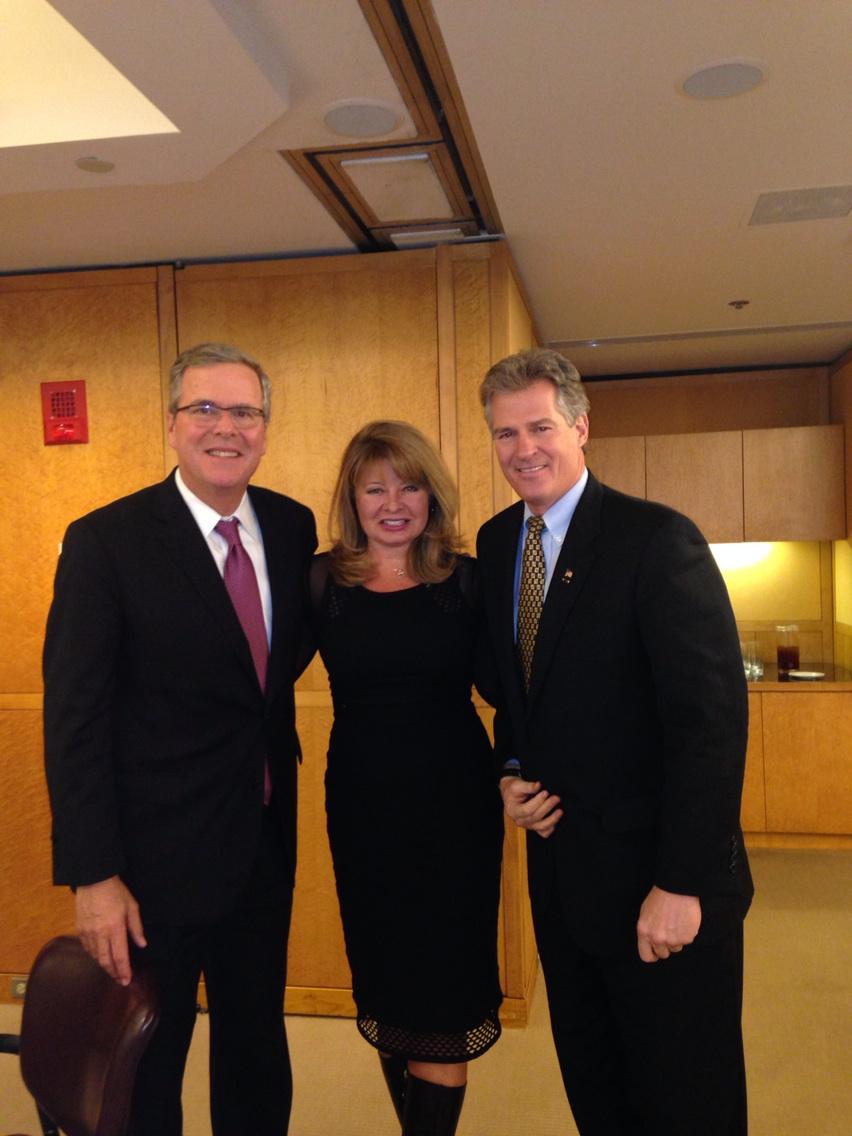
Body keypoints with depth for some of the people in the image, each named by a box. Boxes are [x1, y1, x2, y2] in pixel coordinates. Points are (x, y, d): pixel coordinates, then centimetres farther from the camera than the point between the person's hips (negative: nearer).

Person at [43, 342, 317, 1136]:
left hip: (265, 843, 5)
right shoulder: (105, 541, -14)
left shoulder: (292, 526, 0)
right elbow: (75, 717, -16)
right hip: (155, 856, -5)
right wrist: (92, 876, -18)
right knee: (145, 1069, 15)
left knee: (257, 1051, 23)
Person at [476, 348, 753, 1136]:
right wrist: (510, 773, -3)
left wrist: (681, 883, -21)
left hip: (657, 877, -6)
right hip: (561, 862, 6)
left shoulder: (659, 540, -16)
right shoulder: (495, 543, 5)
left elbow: (712, 716, -20)